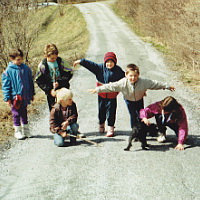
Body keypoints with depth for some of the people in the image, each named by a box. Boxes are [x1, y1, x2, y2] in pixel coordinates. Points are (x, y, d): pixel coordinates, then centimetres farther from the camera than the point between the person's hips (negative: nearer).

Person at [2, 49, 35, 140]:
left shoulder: (26, 68, 1)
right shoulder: (8, 71, -11)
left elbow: (30, 81, 11)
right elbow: (5, 85, -7)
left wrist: (32, 94, 13)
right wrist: (7, 98, -9)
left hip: (25, 96, 4)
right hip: (15, 97, -4)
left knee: (24, 113, 17)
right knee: (16, 114, 6)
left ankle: (26, 130, 28)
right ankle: (17, 131, 18)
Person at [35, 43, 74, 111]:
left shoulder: (61, 62, -10)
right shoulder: (42, 65, -10)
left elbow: (69, 73, -6)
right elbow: (39, 80, -5)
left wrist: (59, 83, -18)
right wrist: (49, 90, -14)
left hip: (62, 88, 0)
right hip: (50, 90, 0)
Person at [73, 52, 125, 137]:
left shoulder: (118, 70, -7)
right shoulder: (100, 67, -6)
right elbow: (90, 64, -10)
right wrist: (80, 61, -18)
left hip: (112, 96, -2)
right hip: (102, 94, 2)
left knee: (111, 111, 1)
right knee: (101, 110, 15)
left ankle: (110, 128, 10)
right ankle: (101, 124, 35)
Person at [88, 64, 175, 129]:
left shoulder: (143, 82, -30)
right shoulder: (122, 83, -33)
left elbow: (155, 84, -21)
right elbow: (110, 86, -30)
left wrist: (167, 86, -16)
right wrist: (97, 90, -30)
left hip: (139, 100, 1)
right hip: (129, 100, -1)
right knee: (133, 116, -1)